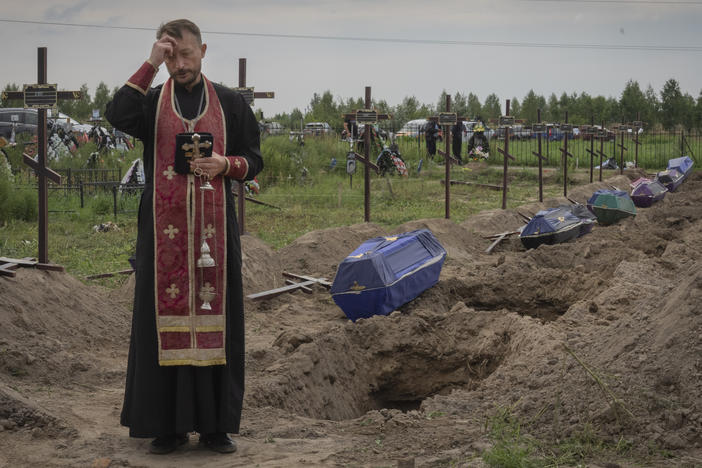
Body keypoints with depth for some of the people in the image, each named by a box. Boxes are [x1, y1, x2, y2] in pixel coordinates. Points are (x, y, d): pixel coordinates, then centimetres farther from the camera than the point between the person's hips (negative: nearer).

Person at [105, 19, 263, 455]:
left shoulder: (230, 103, 8)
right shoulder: (151, 100, 6)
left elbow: (254, 160, 10)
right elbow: (118, 116, -16)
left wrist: (225, 165, -11)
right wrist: (150, 65, -15)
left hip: (214, 228, 1)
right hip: (165, 230, 0)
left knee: (215, 317, 1)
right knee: (166, 317, -1)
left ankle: (215, 422, 9)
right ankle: (169, 423, 6)